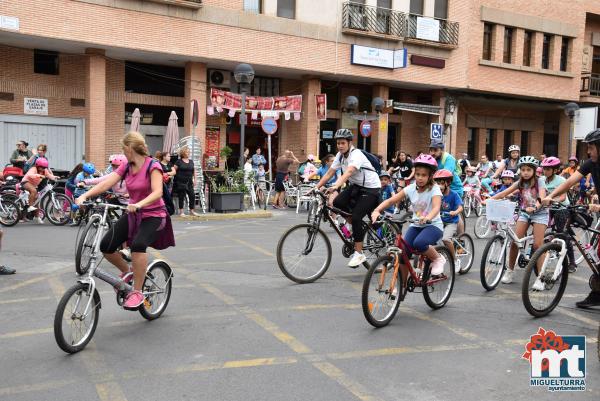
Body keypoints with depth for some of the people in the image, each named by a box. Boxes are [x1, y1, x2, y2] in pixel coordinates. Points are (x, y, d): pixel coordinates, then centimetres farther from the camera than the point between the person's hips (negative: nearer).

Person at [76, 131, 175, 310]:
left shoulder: (153, 166, -13)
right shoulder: (126, 167, 4)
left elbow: (157, 192, -28)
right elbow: (106, 183, -9)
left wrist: (139, 204, -45)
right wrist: (84, 196, -24)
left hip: (153, 216, -6)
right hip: (132, 214, 6)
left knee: (138, 244, -33)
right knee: (106, 246, -9)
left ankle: (137, 292, -19)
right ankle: (127, 271, 21)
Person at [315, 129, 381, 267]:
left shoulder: (356, 155, -24)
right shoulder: (340, 155, -1)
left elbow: (348, 172, -41)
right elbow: (329, 173, -1)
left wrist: (336, 186, -56)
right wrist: (316, 188, -10)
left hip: (371, 188, -7)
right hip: (356, 186, 7)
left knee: (356, 217, -20)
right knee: (337, 203, -16)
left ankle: (359, 253, -8)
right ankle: (357, 226, 10)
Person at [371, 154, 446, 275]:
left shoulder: (434, 189, -13)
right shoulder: (411, 188, -2)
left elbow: (436, 207, -32)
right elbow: (390, 200, -6)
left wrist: (427, 218, -54)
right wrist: (377, 211, -25)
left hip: (433, 225, -4)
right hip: (416, 225, 4)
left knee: (419, 243, -34)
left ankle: (438, 259, -4)